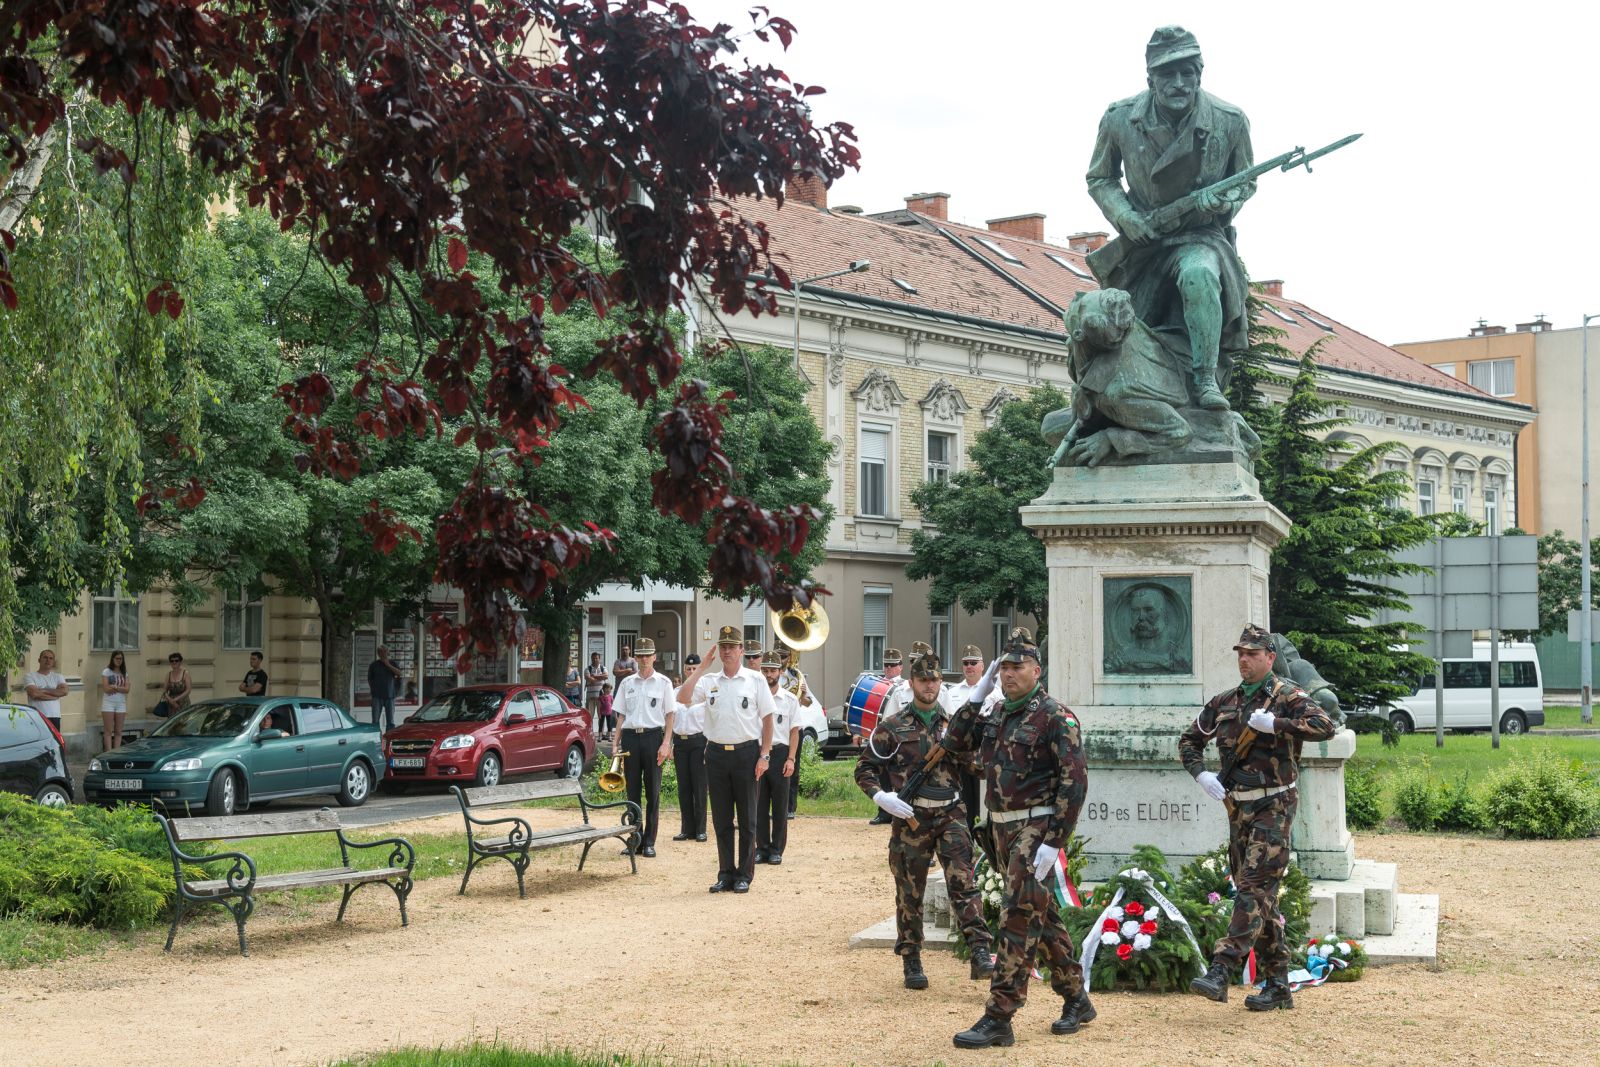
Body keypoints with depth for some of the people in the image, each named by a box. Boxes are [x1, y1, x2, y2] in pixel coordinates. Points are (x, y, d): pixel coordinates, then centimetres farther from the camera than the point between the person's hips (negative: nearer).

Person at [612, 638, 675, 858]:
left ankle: (649, 842, 5)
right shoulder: (627, 682, 11)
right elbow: (621, 715, 12)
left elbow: (669, 715, 2)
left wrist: (666, 743, -8)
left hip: (653, 735, -2)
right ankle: (635, 838, 12)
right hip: (630, 736, 2)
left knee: (653, 792, 0)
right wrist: (616, 743, 3)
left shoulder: (663, 683, 3)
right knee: (633, 791, 5)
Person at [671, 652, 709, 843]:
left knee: (699, 786, -2)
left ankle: (700, 829, 6)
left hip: (698, 741, -4)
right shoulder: (676, 693, 10)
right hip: (679, 741, 4)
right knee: (683, 787, 6)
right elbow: (670, 719, 14)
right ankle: (686, 829, 12)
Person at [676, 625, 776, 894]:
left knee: (747, 818, 2)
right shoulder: (708, 681, 9)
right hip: (716, 752, 3)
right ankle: (725, 874, 16)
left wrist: (764, 755, -6)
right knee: (721, 818, 8)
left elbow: (767, 718, 1)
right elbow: (683, 698, -7)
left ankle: (744, 875, 10)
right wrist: (702, 666, -6)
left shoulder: (755, 680, 2)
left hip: (746, 752, -3)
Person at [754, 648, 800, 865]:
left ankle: (777, 849, 12)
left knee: (780, 805, 4)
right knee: (759, 804, 4)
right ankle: (762, 847, 13)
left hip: (780, 752, 0)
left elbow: (794, 732, 3)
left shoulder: (790, 700, 2)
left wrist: (791, 759, -6)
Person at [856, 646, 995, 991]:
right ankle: (911, 963, 15)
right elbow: (864, 768, 4)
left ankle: (980, 954, -16)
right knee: (909, 892, 5)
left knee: (964, 883, -11)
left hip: (950, 815, 1)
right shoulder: (892, 728, 3)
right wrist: (881, 796, -12)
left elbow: (974, 765, 11)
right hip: (910, 817, -1)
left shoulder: (954, 726, 11)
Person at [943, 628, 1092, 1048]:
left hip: (1035, 828, -8)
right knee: (1043, 915, 15)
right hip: (1002, 827, 8)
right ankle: (1076, 999, 27)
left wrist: (1054, 841, -22)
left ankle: (998, 1019, -9)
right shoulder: (997, 715, 11)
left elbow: (1075, 781, -18)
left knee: (1018, 918, -10)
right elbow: (956, 742, 16)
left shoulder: (1054, 717, -13)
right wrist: (977, 695, 5)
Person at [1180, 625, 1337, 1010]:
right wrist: (1200, 774, 4)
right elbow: (1189, 741, 22)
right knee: (1262, 896, 9)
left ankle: (1221, 971, -22)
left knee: (1253, 887, -14)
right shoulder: (1224, 702, 12)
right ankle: (1278, 984, 15)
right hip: (1238, 808, 7)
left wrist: (1275, 724, -24)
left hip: (1274, 807, -7)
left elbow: (1326, 727, -22)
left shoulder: (1287, 697, -6)